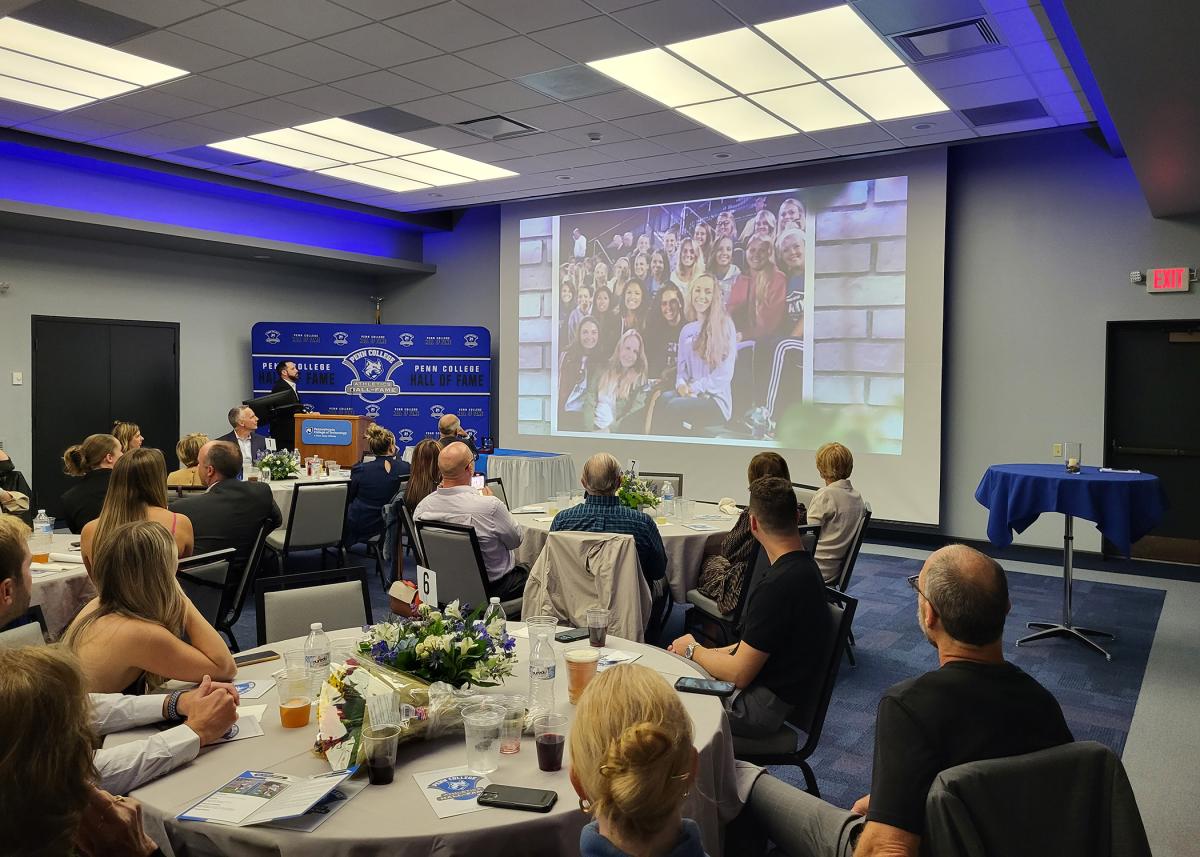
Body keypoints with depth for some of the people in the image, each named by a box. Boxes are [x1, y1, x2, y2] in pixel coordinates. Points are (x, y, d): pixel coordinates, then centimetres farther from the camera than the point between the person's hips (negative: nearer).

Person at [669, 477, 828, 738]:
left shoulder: (777, 585, -27)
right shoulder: (803, 567, 5)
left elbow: (739, 674, -22)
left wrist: (693, 650, -5)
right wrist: (709, 652, 6)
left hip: (760, 706, -9)